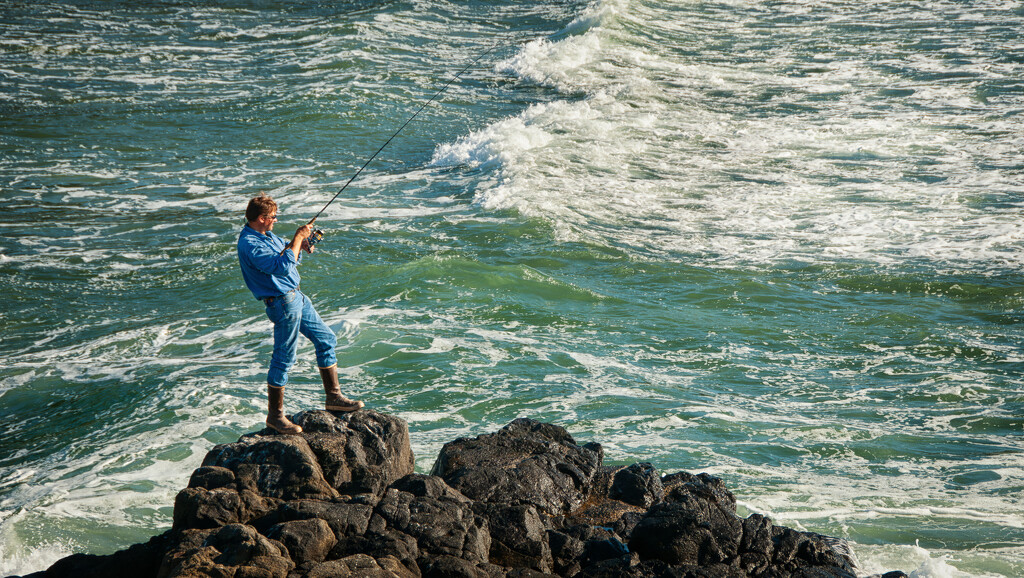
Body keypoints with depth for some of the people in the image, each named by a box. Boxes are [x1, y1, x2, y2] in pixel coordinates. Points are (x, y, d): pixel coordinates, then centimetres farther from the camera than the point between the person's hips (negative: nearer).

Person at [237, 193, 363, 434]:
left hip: (296, 297, 11)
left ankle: (333, 397, 23)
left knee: (326, 339, 14)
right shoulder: (249, 245, -23)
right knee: (283, 359, -4)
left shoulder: (265, 235, 8)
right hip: (282, 303, -11)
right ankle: (274, 416, 7)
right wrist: (297, 239, -23)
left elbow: (282, 248, 25)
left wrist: (299, 244, 3)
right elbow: (282, 267, -31)